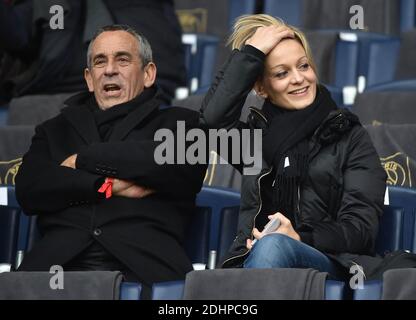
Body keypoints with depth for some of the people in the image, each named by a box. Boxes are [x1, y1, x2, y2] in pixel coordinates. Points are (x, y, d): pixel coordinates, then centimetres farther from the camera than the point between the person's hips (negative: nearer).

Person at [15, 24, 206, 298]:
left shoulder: (178, 122, 21)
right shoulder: (56, 130, 27)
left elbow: (186, 165, -2)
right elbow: (28, 188, 10)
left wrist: (85, 159, 4)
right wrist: (109, 186, -4)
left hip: (142, 262, -2)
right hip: (61, 260, 2)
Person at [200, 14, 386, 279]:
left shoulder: (350, 137, 14)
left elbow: (361, 228, 3)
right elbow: (214, 115, -3)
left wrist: (299, 239, -14)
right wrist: (252, 51, 3)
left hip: (328, 263, -2)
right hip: (252, 260, 2)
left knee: (272, 247, -38)